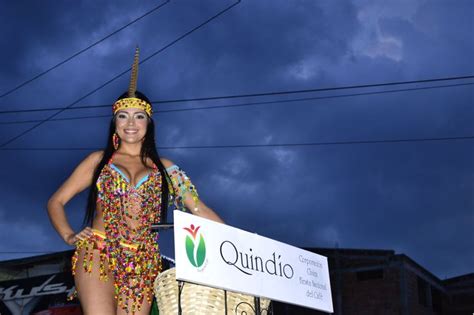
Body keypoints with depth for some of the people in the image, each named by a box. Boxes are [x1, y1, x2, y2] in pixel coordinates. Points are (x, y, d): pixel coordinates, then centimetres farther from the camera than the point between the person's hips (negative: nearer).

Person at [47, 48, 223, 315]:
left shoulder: (164, 168, 15)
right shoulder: (99, 160, 13)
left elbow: (199, 209, 10)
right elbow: (56, 202, 14)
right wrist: (69, 236, -2)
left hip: (143, 263, 2)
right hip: (98, 252, -2)